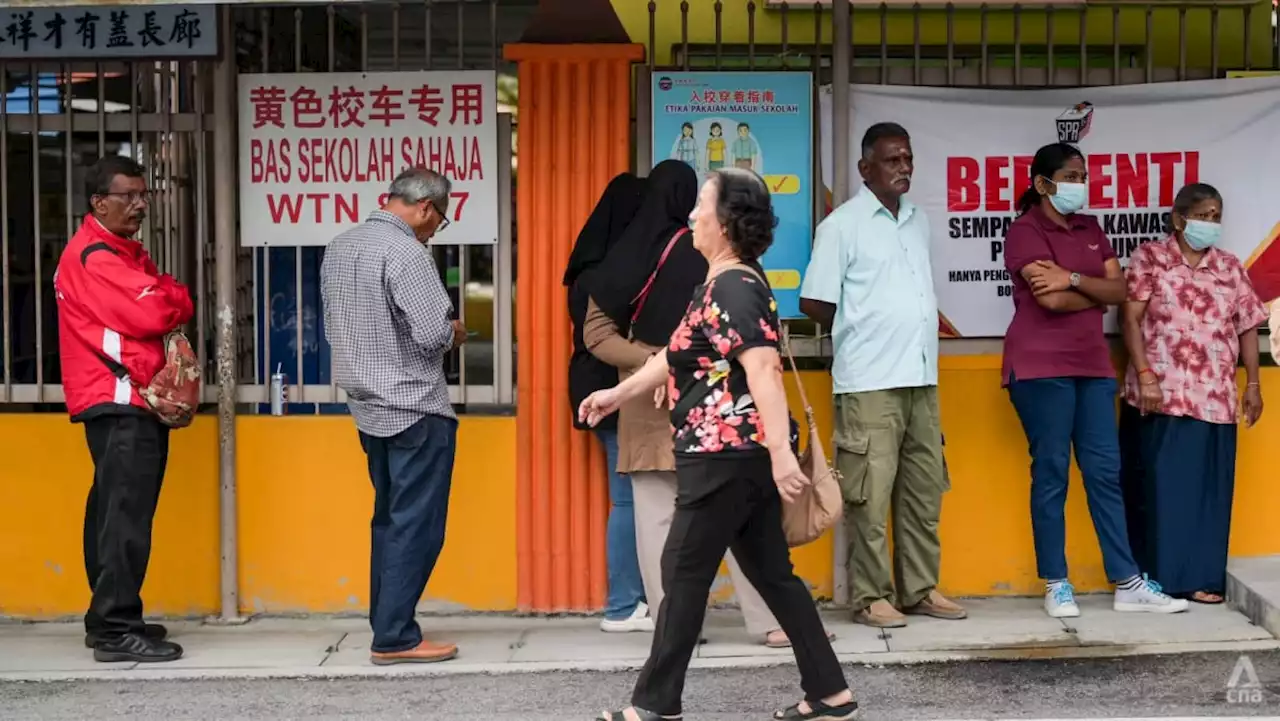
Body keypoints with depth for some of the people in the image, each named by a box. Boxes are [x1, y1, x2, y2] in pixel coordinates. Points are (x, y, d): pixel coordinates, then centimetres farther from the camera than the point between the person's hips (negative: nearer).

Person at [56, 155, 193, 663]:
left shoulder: (123, 252, 23)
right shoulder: (95, 255, -12)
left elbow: (159, 307, 18)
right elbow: (153, 313, -20)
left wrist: (164, 299, -4)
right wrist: (176, 298, 0)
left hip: (130, 399, 11)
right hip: (120, 401, -11)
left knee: (114, 511, 12)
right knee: (126, 514, -13)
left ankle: (108, 619, 18)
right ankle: (116, 631, -14)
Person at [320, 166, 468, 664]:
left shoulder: (339, 248, 9)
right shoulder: (405, 253, -18)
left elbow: (334, 326, 16)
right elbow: (433, 333, -22)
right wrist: (455, 333, -1)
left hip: (369, 407, 9)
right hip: (416, 409, -9)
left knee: (390, 520, 16)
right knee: (416, 527, -2)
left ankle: (386, 624, 21)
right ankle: (395, 638, -1)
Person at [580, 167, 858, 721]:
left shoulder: (733, 288, -16)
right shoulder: (723, 285, 15)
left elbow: (764, 370, -27)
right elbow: (677, 356, 26)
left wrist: (781, 451, -34)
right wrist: (618, 394, 32)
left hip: (729, 455, -10)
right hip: (738, 455, 10)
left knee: (684, 572, 0)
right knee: (772, 573, 12)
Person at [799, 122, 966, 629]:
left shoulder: (919, 221, 14)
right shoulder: (843, 224, -6)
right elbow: (814, 303, -6)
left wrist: (913, 339, 12)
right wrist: (861, 335, 4)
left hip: (921, 376, 7)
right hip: (869, 380, -7)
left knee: (923, 489, 10)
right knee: (870, 493, -4)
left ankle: (920, 588, 18)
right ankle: (870, 596, 2)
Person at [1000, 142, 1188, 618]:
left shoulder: (1090, 229, 16)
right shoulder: (1024, 231, -6)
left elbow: (1120, 290, 4)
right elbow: (1051, 300, -18)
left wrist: (1074, 280, -12)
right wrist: (1098, 294, -3)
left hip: (1092, 364, 6)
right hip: (1041, 366, -6)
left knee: (1105, 472, 5)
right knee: (1051, 473, -1)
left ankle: (1128, 584, 6)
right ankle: (1056, 585, 6)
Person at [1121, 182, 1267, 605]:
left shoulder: (1230, 268, 13)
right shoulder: (1150, 258, 1)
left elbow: (1247, 327, 14)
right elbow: (1131, 319, -5)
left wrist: (1253, 384, 9)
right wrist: (1145, 376, -13)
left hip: (1216, 397, 4)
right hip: (1164, 393, -4)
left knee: (1211, 486, 4)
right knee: (1164, 485, -1)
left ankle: (1203, 578, 9)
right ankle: (1163, 579, 4)